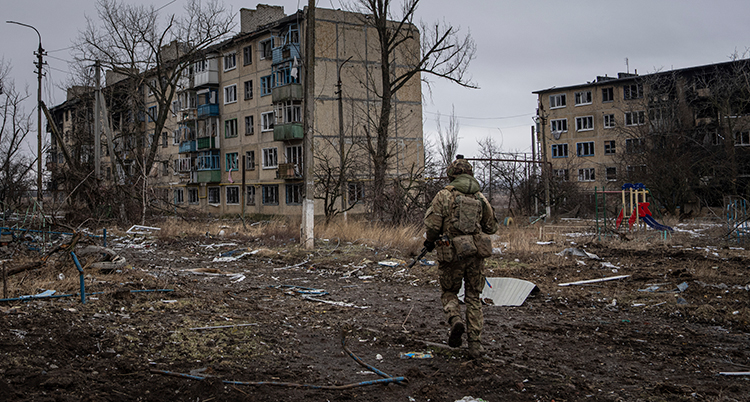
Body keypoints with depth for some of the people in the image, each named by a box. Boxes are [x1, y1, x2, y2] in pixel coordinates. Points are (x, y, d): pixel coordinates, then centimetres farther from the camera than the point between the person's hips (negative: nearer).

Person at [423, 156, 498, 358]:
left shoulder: (444, 195, -5)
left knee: (449, 292, 18)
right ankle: (475, 343, 8)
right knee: (473, 298, 12)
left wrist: (430, 242, 11)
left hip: (452, 253, -2)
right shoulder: (481, 197, 7)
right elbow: (491, 227, 14)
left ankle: (455, 320, -11)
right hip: (476, 252, 3)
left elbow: (432, 224, -8)